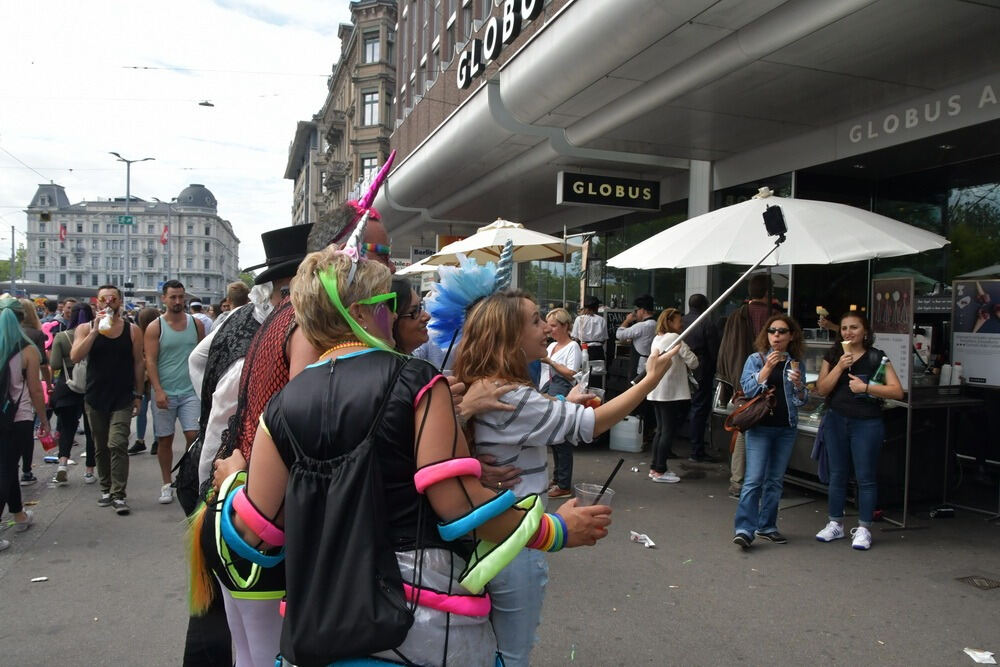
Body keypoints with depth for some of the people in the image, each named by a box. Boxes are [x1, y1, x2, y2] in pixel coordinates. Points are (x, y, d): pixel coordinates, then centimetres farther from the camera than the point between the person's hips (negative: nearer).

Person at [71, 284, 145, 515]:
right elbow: (75, 357, -13)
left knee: (118, 445, -11)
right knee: (101, 447, 13)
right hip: (95, 398, 2)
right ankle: (106, 489, 26)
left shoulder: (132, 330, 1)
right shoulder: (85, 329, 2)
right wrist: (96, 331, -19)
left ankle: (119, 494, -7)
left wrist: (138, 394, 3)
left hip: (123, 398, -2)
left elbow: (139, 363, 5)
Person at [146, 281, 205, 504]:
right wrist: (158, 390, -16)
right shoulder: (155, 327, -1)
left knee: (194, 436, -7)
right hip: (165, 393, -1)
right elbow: (150, 361, -6)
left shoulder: (196, 323, 6)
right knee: (165, 440, 7)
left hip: (190, 391, 1)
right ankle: (166, 484, 20)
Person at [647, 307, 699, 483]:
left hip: (656, 391, 8)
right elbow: (693, 362, -13)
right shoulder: (675, 338, -11)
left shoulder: (656, 339, 14)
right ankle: (660, 471, 1)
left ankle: (655, 467, 18)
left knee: (661, 430, 14)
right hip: (670, 391, -8)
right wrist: (687, 363, 10)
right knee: (668, 431, -2)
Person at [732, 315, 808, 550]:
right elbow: (748, 389, -11)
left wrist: (798, 383, -11)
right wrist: (768, 367, -19)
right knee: (754, 479, -10)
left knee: (775, 480, 10)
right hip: (760, 426, -4)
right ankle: (744, 529, -9)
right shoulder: (756, 359, 1)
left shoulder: (796, 364, 9)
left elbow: (802, 400, 9)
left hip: (786, 428, 4)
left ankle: (767, 526, 20)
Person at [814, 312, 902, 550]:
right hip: (836, 421, 3)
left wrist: (865, 387, -18)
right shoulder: (833, 355, 6)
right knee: (837, 474, 11)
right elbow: (821, 389, -2)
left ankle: (864, 528, 13)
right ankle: (835, 524, 22)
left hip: (866, 423, -3)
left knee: (865, 477, 2)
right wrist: (840, 367, -12)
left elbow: (897, 391, -10)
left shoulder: (876, 358, -3)